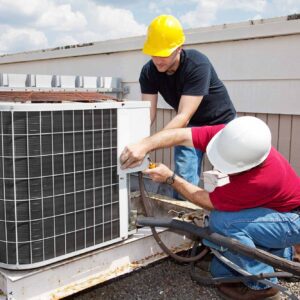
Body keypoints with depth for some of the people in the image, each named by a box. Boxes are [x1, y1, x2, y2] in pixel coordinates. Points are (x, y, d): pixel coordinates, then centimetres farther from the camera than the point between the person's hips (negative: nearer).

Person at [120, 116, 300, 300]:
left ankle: (262, 285, -10)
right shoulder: (229, 137, -25)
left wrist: (170, 178, -23)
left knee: (221, 221, -31)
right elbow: (181, 135, -25)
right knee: (220, 270, 4)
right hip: (269, 209, 7)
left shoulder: (263, 179, -41)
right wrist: (144, 145, -40)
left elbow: (209, 202, -28)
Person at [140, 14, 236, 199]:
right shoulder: (149, 72, -17)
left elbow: (183, 116, -40)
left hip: (221, 123, -3)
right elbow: (148, 113, -22)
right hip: (190, 126, 4)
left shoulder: (198, 65, -33)